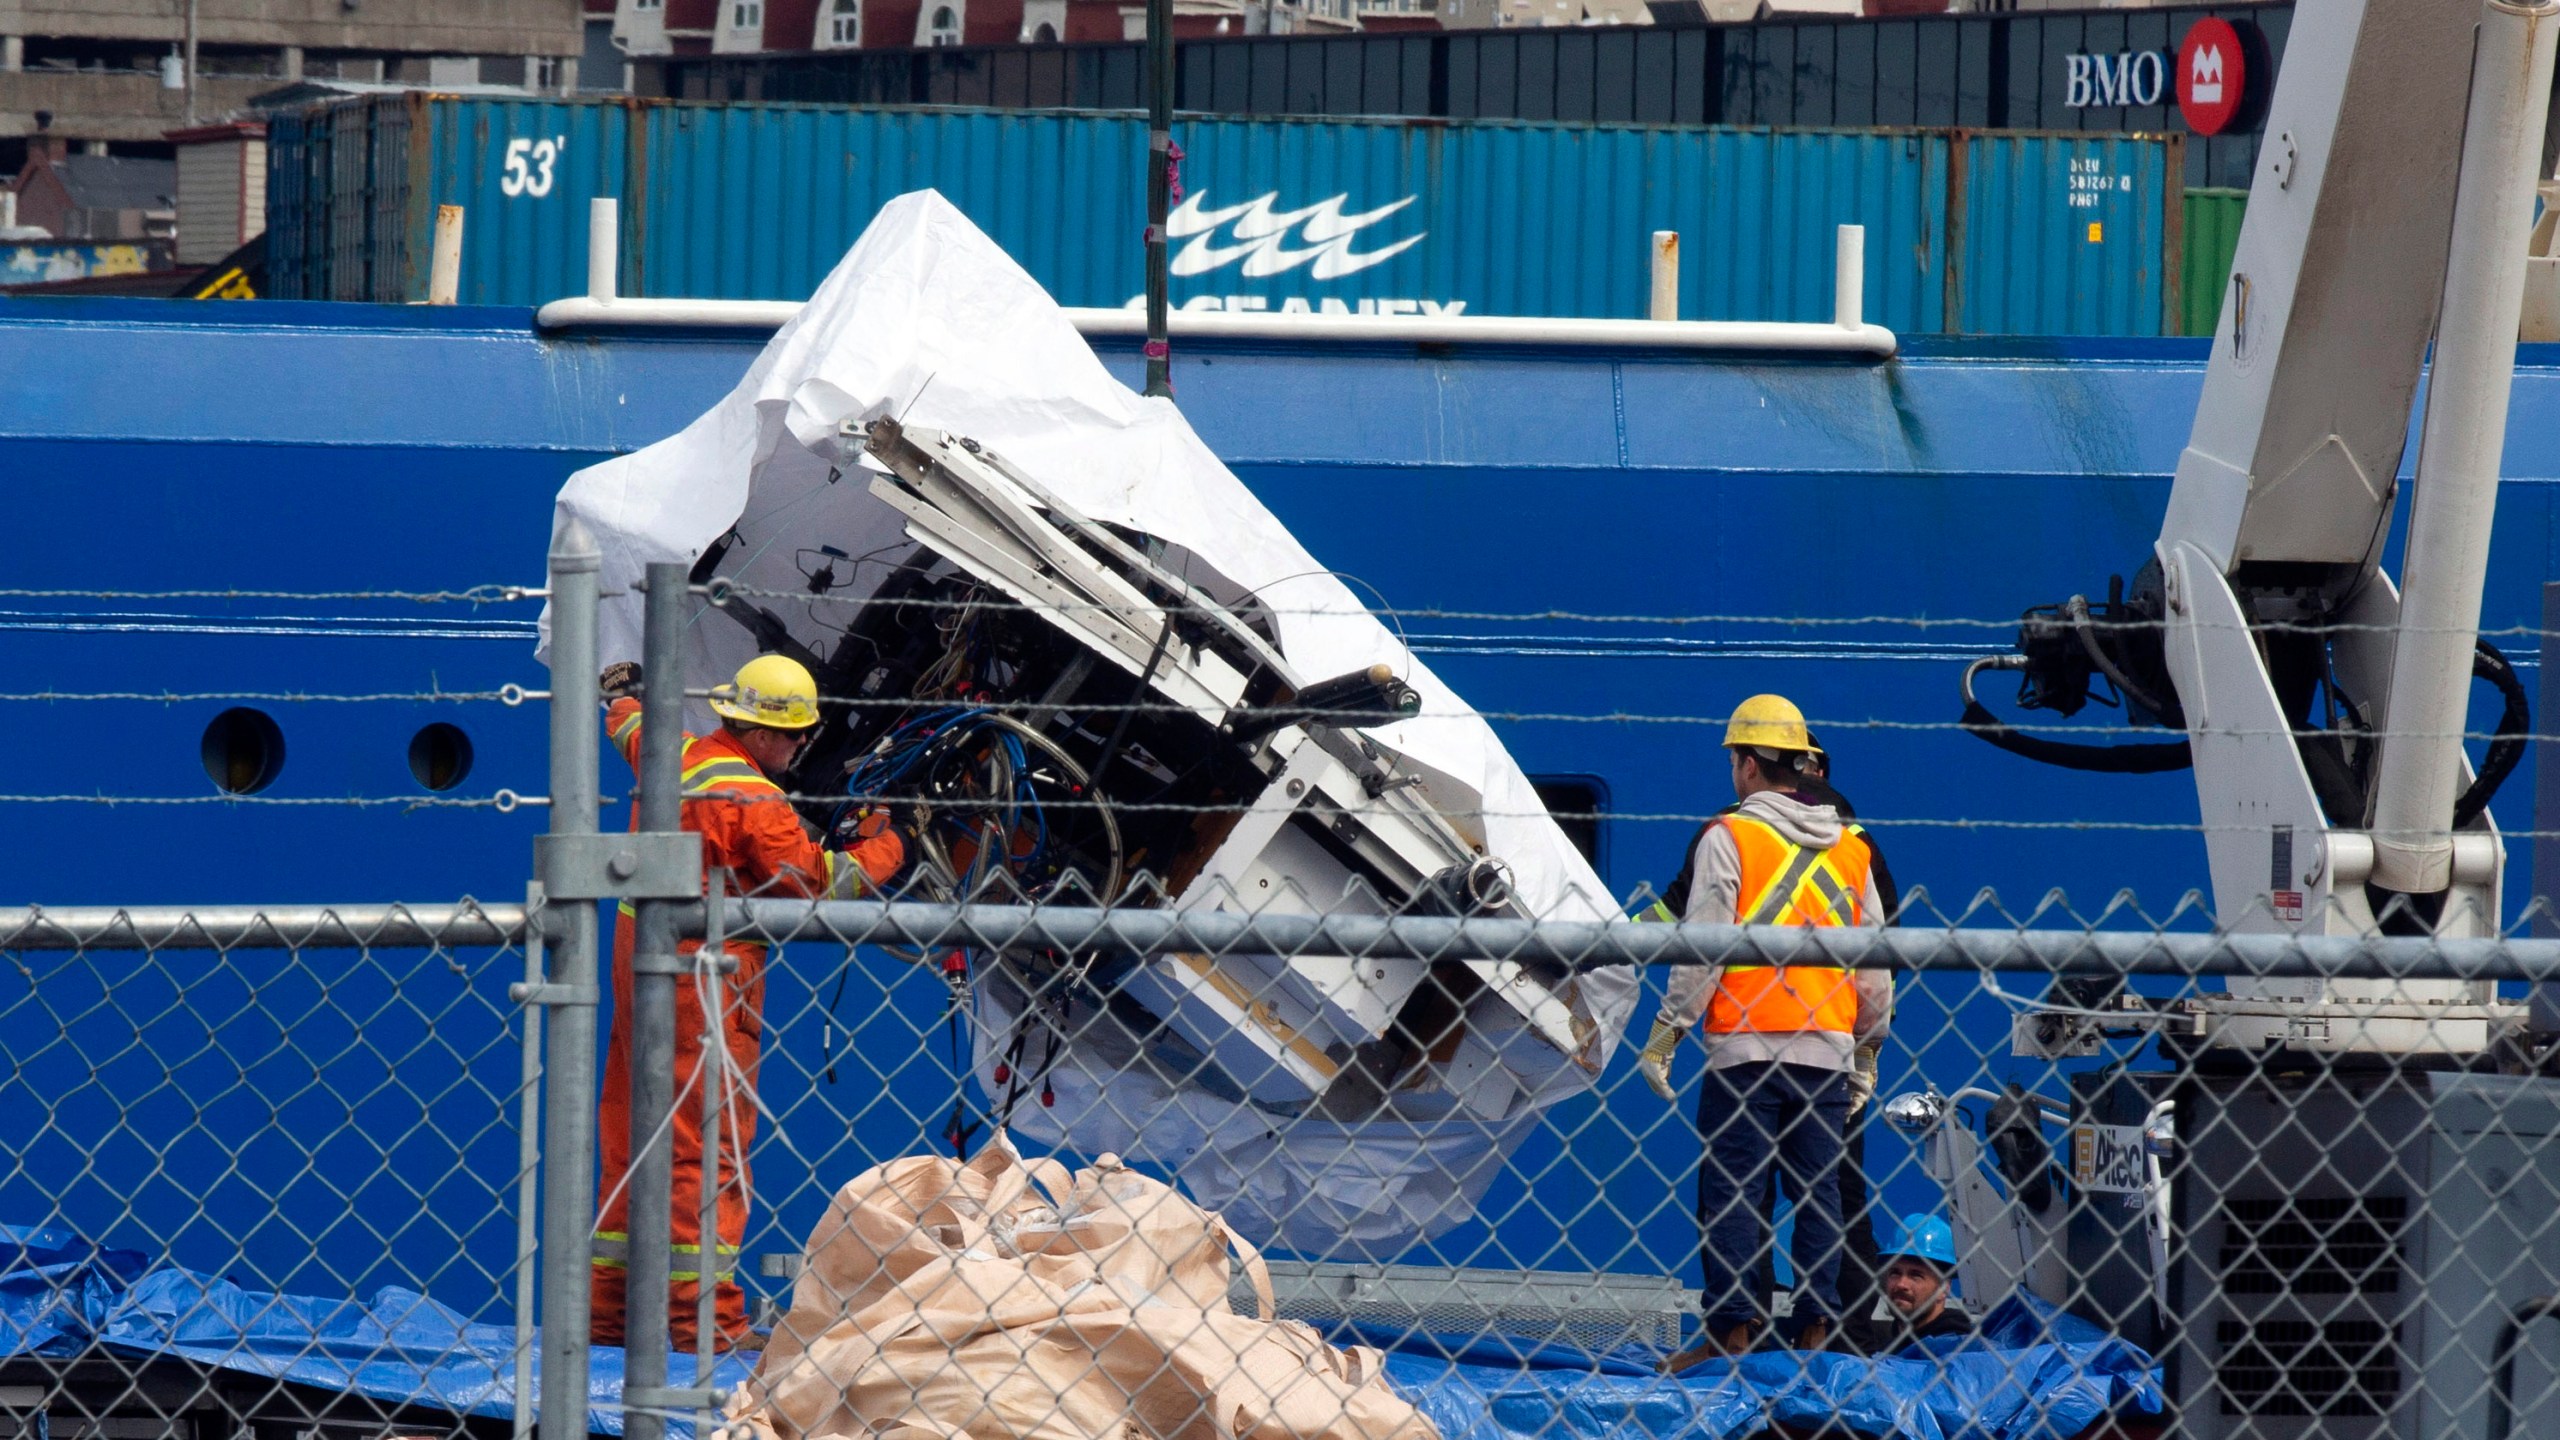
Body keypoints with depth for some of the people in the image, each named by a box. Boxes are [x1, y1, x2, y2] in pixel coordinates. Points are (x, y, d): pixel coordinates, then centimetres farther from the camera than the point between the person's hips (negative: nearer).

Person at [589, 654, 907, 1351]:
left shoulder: (672, 758, 7)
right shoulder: (752, 801, -17)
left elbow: (631, 731, 31)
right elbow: (821, 881, -14)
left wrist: (624, 693, 54)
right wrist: (882, 848, 4)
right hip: (706, 980, -9)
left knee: (629, 1138, 13)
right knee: (709, 1144, -8)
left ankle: (608, 1308, 17)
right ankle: (703, 1314, -11)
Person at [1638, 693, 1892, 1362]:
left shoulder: (1730, 837, -4)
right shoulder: (1851, 848, 12)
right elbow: (1876, 964, 15)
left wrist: (1666, 1032, -3)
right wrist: (1866, 1043, 24)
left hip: (1746, 1047, -5)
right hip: (1828, 1050, 5)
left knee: (1730, 1187, -2)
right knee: (1819, 1189, 7)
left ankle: (1733, 1326, -6)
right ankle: (1817, 1327, 5)